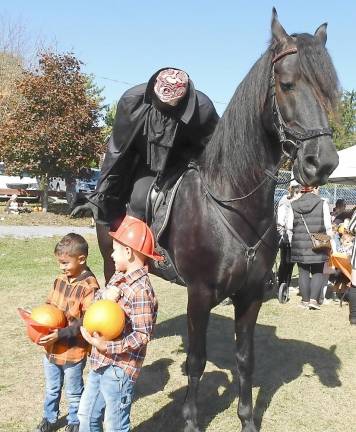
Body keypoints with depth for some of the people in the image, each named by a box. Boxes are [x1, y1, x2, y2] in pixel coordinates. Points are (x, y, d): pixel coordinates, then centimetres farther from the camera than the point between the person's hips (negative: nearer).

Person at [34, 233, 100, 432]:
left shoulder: (89, 286, -23)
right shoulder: (61, 279, -1)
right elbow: (50, 305, 11)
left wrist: (60, 334, -28)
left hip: (74, 351, -6)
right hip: (52, 348, 6)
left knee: (74, 392, 17)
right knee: (51, 389, 26)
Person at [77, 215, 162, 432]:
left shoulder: (140, 291, -23)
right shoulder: (118, 278, 3)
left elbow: (142, 336, -24)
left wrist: (106, 346, -27)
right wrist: (105, 295, -12)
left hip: (119, 369, -9)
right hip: (100, 364, 9)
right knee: (87, 415, 24)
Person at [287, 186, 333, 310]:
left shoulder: (294, 205, 2)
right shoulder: (322, 203, -4)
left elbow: (289, 227, 4)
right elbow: (328, 226, -4)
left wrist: (294, 240, 16)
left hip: (299, 245, 2)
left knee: (303, 273, 9)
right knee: (318, 272, 9)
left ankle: (305, 300, 14)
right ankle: (314, 299, 0)